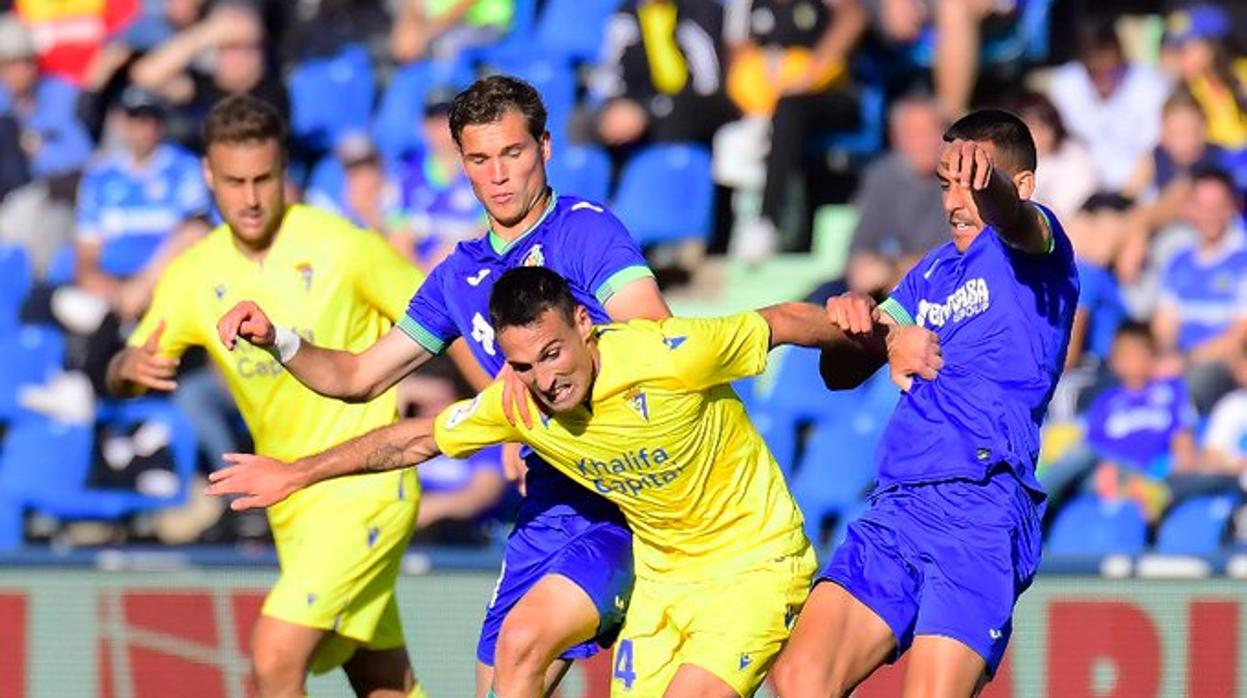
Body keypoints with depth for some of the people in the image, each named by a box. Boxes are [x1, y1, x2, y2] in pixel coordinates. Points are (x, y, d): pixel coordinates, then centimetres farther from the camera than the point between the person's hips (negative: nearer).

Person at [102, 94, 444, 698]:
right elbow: (125, 375, 4)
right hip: (292, 506, 5)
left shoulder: (343, 247, -12)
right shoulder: (192, 276, 1)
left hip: (366, 488, -5)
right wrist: (129, 369, -21)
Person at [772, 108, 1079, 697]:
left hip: (983, 510, -7)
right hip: (896, 509, 7)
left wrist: (988, 182, -48)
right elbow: (840, 373, 23)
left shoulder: (1037, 255, 3)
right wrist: (851, 320, -1)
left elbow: (1012, 223, -24)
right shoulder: (933, 272, 25)